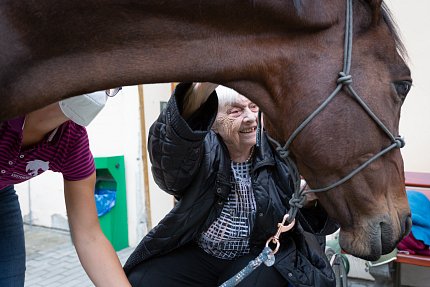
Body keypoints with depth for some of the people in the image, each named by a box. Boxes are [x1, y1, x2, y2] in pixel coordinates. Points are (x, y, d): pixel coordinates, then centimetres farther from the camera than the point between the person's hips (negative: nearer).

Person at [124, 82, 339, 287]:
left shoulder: (278, 152, -7)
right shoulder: (202, 151, -10)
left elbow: (322, 223, -8)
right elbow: (168, 144, -36)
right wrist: (203, 87, -55)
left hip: (260, 257, 0)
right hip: (195, 254, 1)